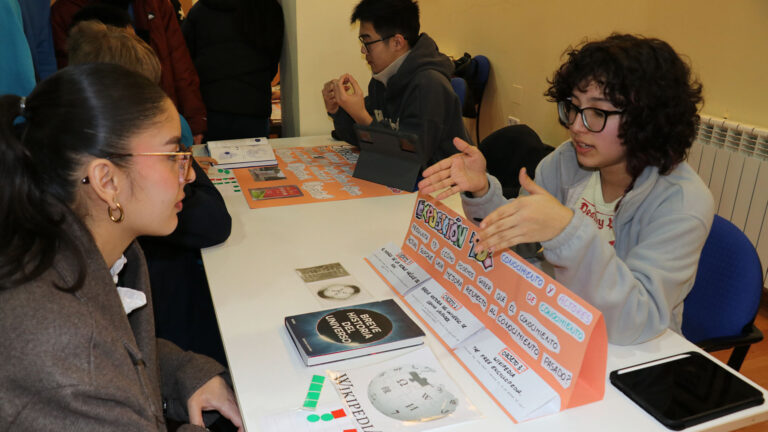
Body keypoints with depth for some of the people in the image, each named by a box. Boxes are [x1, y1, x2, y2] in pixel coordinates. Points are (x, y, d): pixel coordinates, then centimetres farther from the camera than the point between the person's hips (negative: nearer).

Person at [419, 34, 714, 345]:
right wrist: (482, 192, -20)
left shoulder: (682, 203, -19)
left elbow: (633, 323, -29)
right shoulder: (568, 161, -5)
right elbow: (514, 243, -1)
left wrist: (569, 232, -42)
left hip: (639, 359, -4)